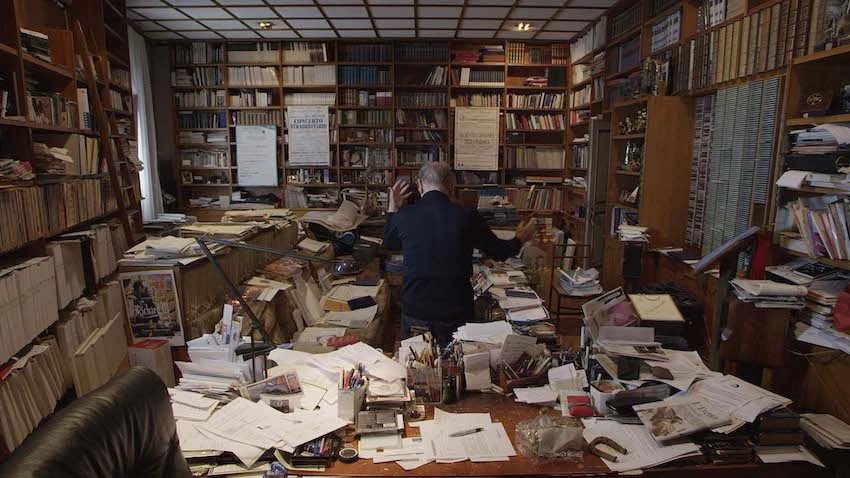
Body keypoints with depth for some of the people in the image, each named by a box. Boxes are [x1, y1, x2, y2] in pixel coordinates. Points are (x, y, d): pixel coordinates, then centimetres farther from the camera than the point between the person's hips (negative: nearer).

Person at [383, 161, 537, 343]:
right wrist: (521, 238, 25)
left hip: (415, 312, 1)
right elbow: (499, 251, 5)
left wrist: (393, 207, 26)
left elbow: (389, 243, 15)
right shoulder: (467, 216, -10)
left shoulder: (404, 215, -8)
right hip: (457, 313, 0)